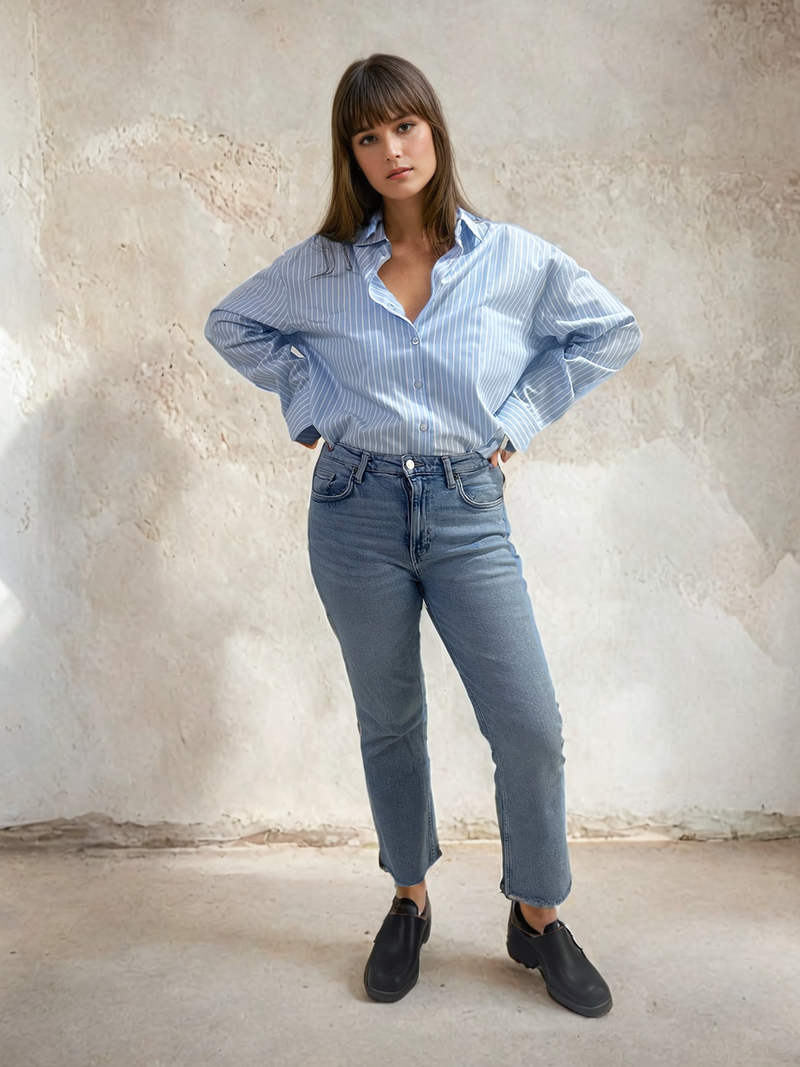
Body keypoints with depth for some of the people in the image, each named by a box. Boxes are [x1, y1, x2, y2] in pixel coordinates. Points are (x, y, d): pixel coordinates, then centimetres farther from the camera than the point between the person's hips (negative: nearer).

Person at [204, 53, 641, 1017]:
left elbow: (613, 332, 11)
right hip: (357, 509, 1)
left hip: (467, 511, 0)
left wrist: (517, 416, 4)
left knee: (530, 728, -3)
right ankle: (409, 903, 33)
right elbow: (231, 326, 16)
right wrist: (314, 401, 4)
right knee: (389, 724, 12)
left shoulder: (513, 259, 0)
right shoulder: (321, 267, 2)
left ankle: (538, 919, 20)